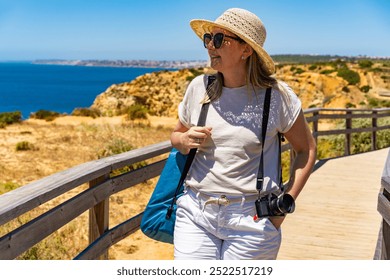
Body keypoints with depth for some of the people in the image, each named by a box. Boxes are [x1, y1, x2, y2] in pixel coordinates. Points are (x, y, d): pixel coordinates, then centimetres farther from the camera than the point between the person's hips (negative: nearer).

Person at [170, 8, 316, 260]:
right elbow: (176, 134, 19)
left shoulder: (276, 95, -5)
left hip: (251, 218, -2)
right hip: (196, 213, 3)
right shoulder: (199, 87, 3)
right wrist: (185, 141, -5)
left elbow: (307, 149, 5)